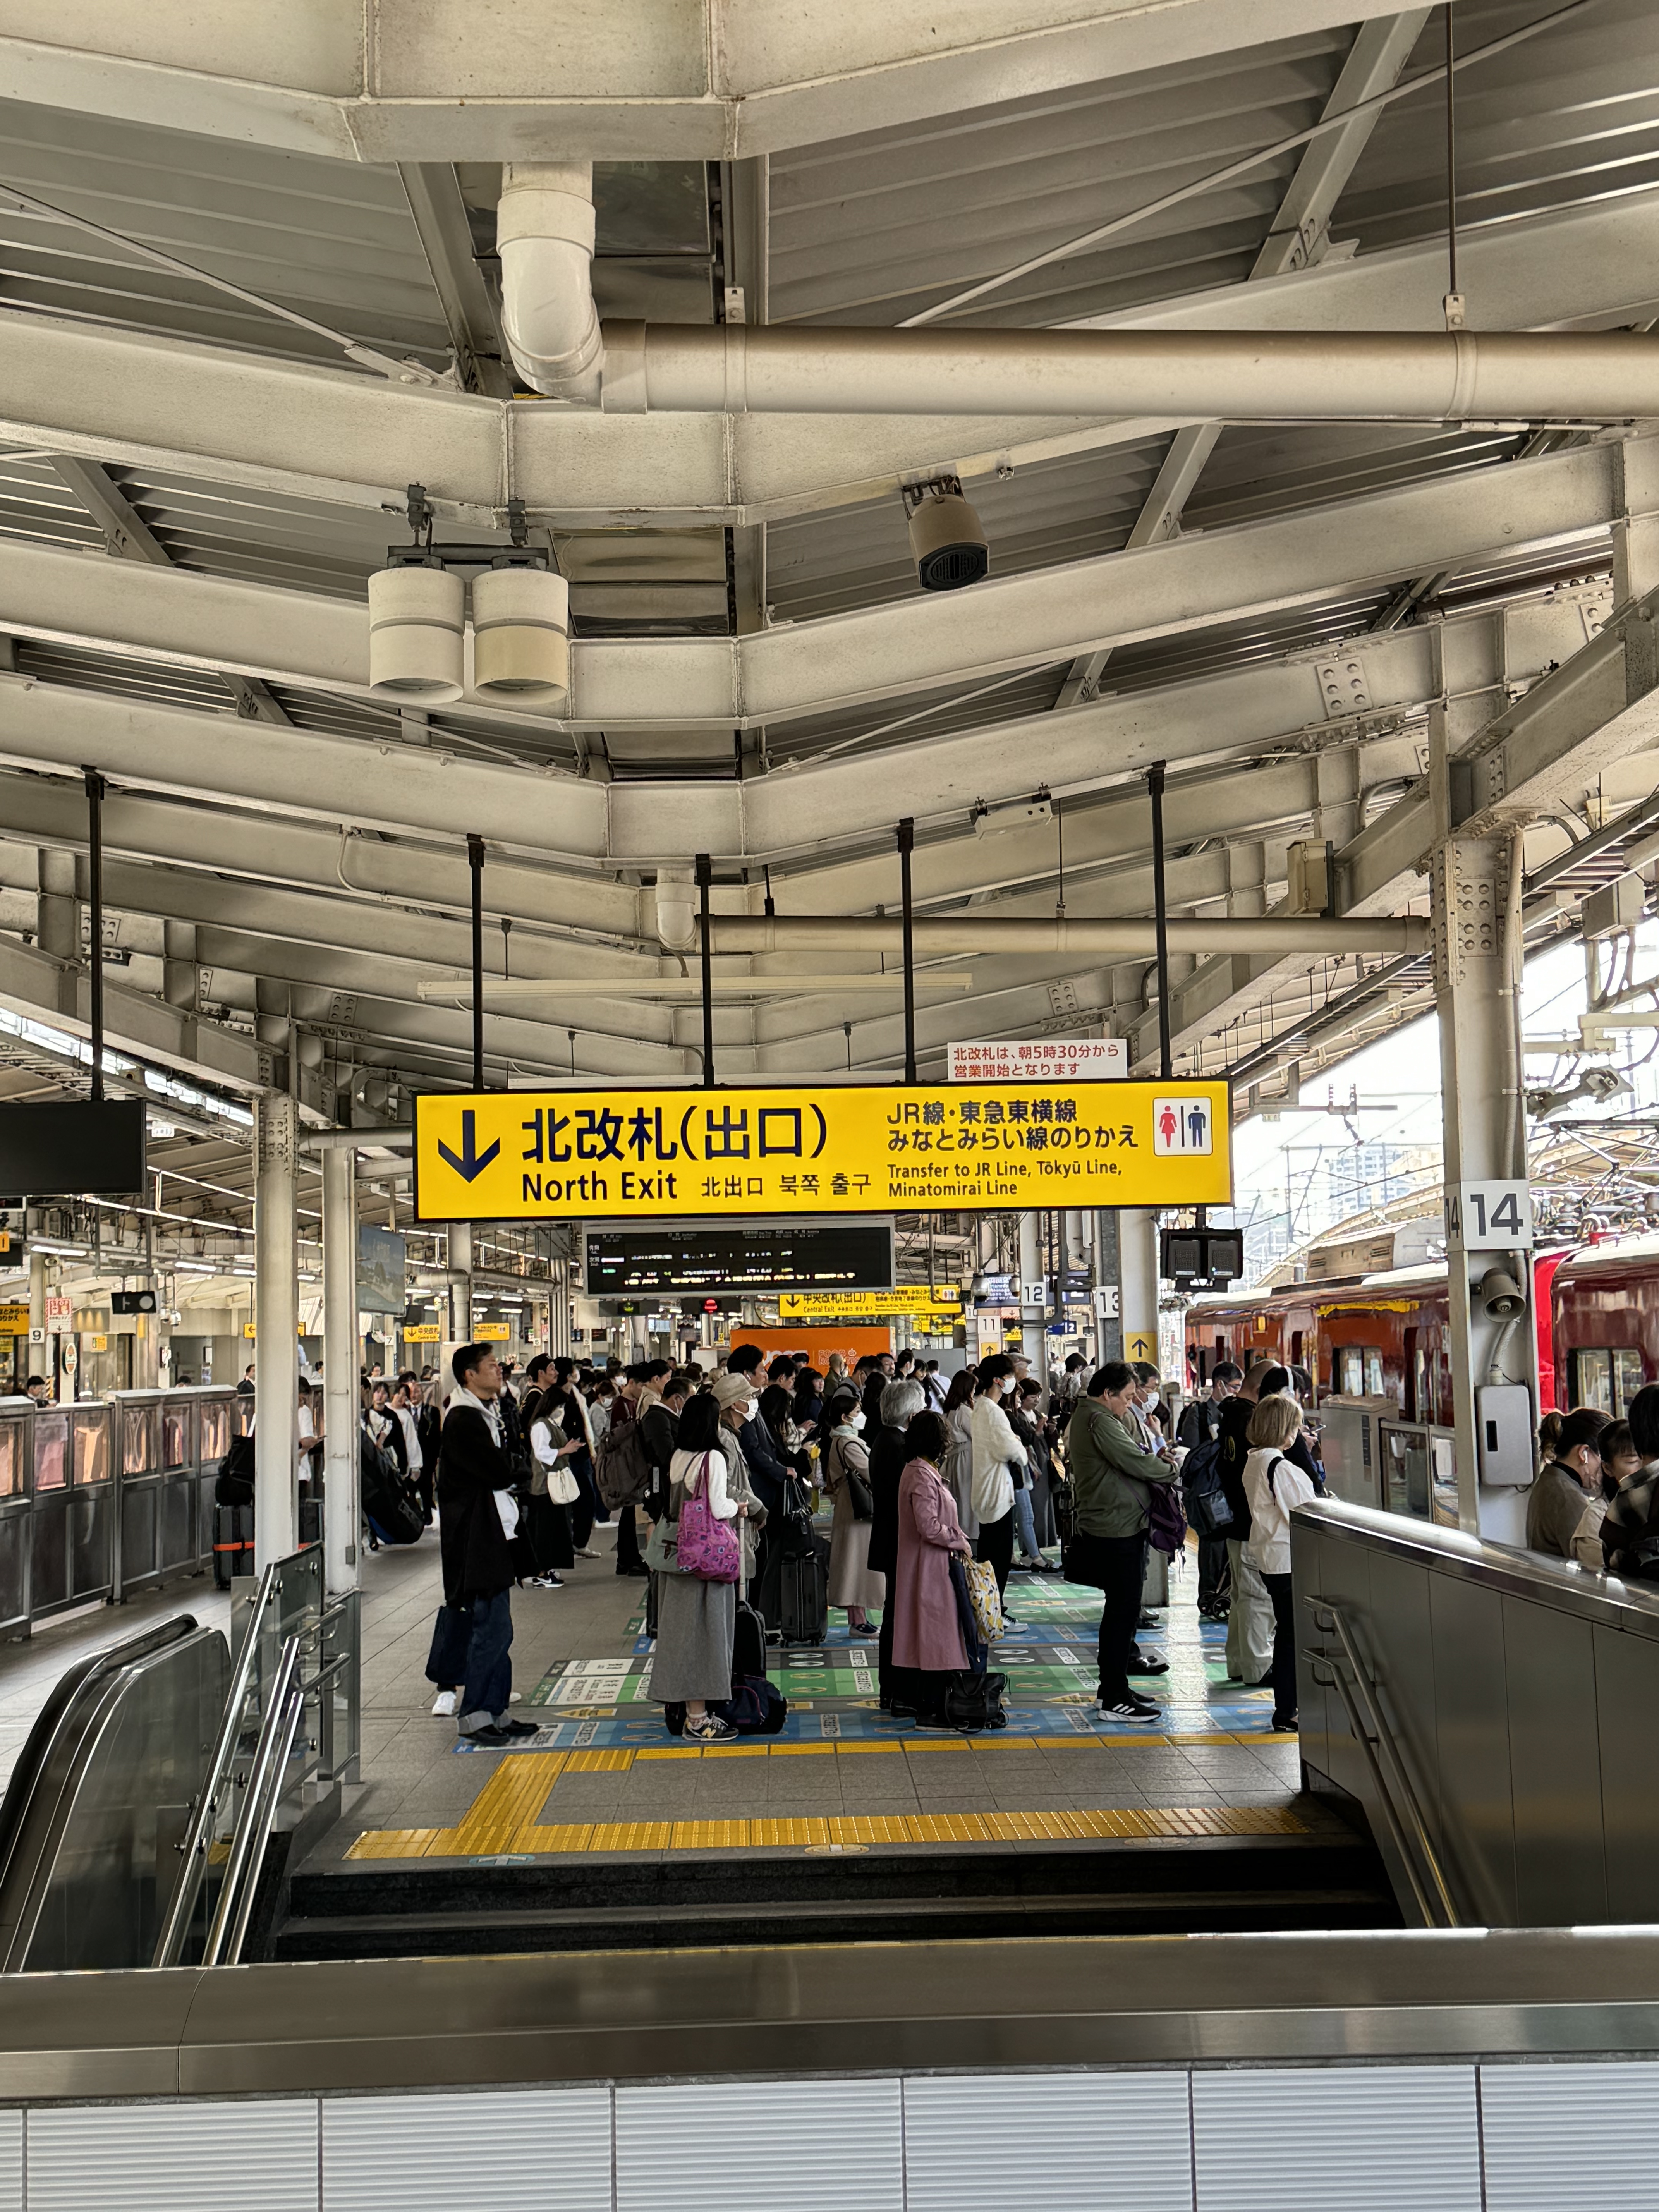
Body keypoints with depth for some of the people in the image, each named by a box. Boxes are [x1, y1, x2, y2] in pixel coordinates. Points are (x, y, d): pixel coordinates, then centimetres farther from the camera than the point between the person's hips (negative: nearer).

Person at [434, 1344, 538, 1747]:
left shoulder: (486, 1414, 17)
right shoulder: (464, 1420, -15)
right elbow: (499, 1472, -20)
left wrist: (509, 1472, -5)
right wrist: (518, 1470, -1)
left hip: (492, 1535, 10)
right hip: (477, 1539, -10)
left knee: (494, 1628, 13)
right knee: (491, 1629, -8)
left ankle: (495, 1711, 19)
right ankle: (474, 1715, 0)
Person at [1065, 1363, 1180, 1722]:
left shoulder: (1085, 1417, 17)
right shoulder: (1100, 1422, -17)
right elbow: (1136, 1463, -21)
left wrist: (1156, 1459, -1)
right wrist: (1172, 1469, -6)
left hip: (1104, 1527, 11)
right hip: (1116, 1530, -11)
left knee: (1121, 1609, 18)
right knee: (1123, 1611, -7)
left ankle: (1113, 1685, 26)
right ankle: (1115, 1699, -4)